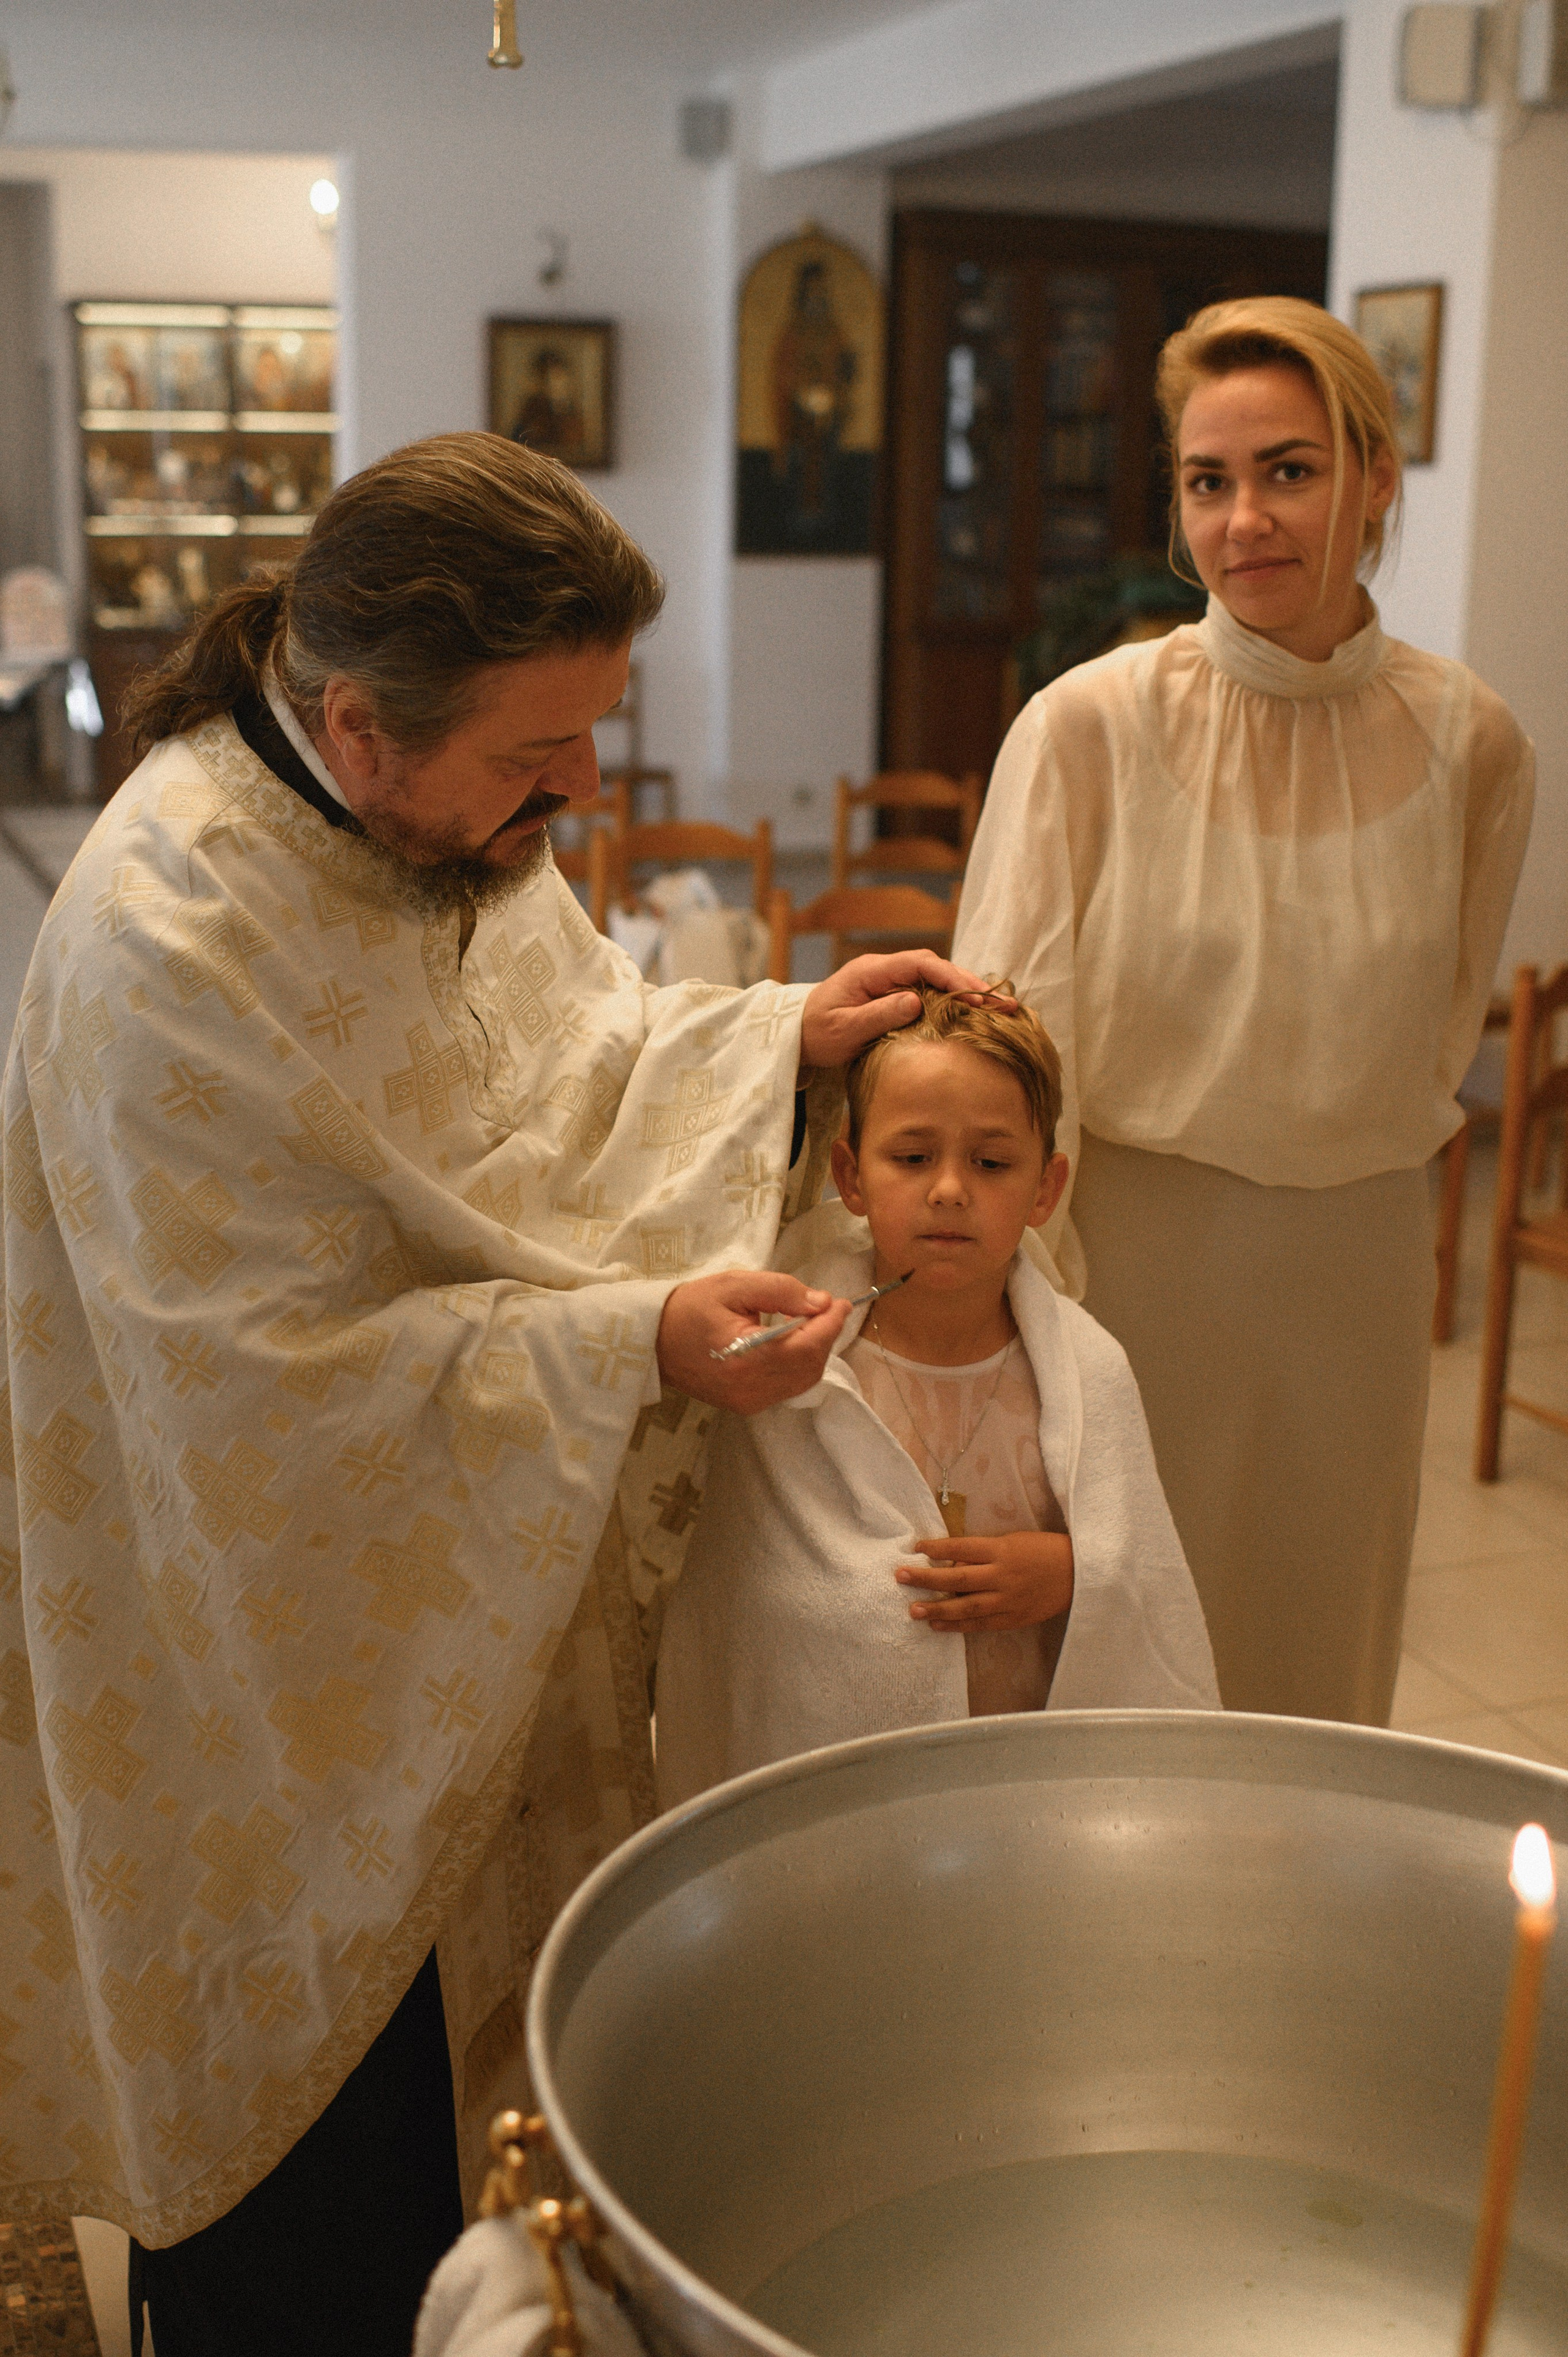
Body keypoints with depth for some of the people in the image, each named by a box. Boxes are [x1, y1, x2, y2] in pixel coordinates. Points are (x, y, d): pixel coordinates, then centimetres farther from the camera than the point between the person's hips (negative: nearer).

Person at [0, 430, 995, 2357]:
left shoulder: (463, 826, -5)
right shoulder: (166, 955, -31)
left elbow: (564, 1071, 10)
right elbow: (283, 1392, -28)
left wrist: (782, 1040, -5)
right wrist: (636, 1346, -32)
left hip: (475, 1609, 8)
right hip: (283, 1674, -7)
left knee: (447, 2083, 24)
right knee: (315, 2200, 12)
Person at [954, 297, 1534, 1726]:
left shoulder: (1466, 741, -2)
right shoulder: (1090, 725, -10)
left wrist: (1346, 1142, 5)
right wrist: (1036, 1311, -15)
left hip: (1352, 1264, 3)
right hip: (1131, 1246, -2)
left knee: (1314, 1664, 17)